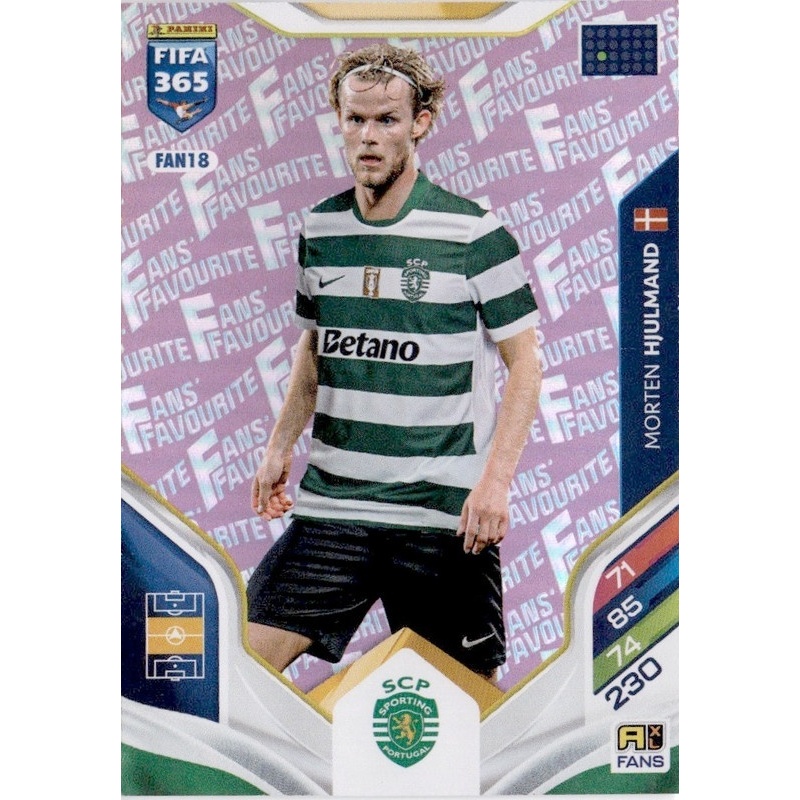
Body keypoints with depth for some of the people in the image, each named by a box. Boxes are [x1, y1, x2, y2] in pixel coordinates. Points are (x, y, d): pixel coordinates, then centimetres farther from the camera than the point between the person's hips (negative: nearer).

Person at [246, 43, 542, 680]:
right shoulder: (319, 229, 7)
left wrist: (496, 480, -13)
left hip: (445, 513, -4)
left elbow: (525, 361, -4)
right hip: (330, 505, 4)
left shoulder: (474, 233, -7)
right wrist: (279, 447, 13)